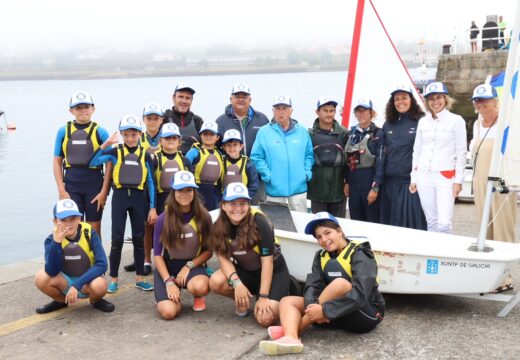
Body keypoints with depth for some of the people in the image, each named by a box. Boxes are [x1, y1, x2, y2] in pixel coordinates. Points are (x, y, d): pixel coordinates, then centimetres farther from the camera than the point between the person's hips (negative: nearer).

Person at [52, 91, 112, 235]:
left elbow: (109, 163, -2)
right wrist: (61, 190, -2)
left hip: (94, 186, -1)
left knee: (94, 229, 7)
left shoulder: (100, 132, -2)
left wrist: (104, 191, -8)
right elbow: (57, 161, 5)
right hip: (71, 186, 1)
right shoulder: (63, 131, 3)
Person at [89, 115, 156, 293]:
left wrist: (153, 208, 3)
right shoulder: (115, 152, 0)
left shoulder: (145, 155, 4)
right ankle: (114, 279, 9)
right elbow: (92, 162, -12)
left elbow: (150, 183, 6)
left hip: (138, 197, 1)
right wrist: (106, 144, -19)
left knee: (139, 238, 7)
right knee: (117, 238, -2)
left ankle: (139, 278, 17)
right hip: (120, 196, -1)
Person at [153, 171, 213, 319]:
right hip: (167, 267, 0)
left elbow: (209, 250, -1)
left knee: (200, 287, -37)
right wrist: (169, 282, -16)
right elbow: (157, 254, -6)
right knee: (168, 312, -23)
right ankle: (175, 294, 14)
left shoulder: (203, 217, -8)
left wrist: (189, 266, -15)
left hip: (193, 265, 0)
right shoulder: (163, 219, -10)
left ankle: (198, 296, 3)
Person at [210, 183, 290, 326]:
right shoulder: (220, 226, -11)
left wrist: (263, 296, -23)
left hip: (274, 272, -4)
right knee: (216, 282, -26)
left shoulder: (259, 222, -25)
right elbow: (224, 258, -11)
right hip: (245, 271, 4)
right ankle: (241, 300, 6)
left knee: (265, 319, -23)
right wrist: (236, 283, -30)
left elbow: (267, 261, -22)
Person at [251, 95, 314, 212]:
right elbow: (256, 157, -3)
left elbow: (309, 155, 12)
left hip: (298, 188, 2)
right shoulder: (264, 132, -1)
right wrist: (267, 175, -11)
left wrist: (307, 173, -1)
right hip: (274, 189, -2)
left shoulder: (302, 131, 7)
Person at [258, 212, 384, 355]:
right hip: (339, 315, 7)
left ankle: (297, 328, -22)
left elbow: (360, 294, -27)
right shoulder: (321, 257, 5)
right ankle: (290, 337, -39)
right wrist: (312, 306, -30)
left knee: (340, 283, -33)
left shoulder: (359, 254, -14)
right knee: (287, 301, -5)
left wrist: (325, 310, -31)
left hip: (367, 314, -6)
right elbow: (312, 286, -8)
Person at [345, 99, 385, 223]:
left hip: (370, 179, -5)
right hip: (353, 180, 5)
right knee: (355, 220, 10)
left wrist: (375, 187, -15)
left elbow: (380, 162, -9)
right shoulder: (352, 132, 12)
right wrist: (347, 182, 6)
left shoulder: (378, 133, -4)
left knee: (372, 221, -1)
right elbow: (347, 159, 13)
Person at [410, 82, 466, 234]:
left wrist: (458, 180, -7)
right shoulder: (423, 121, 9)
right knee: (431, 221, 9)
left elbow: (461, 152, -3)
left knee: (444, 223, -11)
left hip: (445, 177, -4)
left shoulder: (456, 120, -2)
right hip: (424, 177, 4)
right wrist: (413, 178, 11)